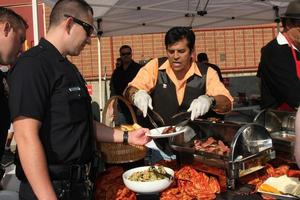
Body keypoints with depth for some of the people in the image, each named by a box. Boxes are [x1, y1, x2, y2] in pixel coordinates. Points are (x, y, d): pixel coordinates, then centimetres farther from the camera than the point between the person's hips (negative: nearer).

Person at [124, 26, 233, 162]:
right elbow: (130, 91, -5)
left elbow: (227, 103, -9)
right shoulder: (155, 67, 0)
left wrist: (209, 100, -32)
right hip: (159, 147, 0)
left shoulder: (206, 73, -2)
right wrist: (136, 95, -30)